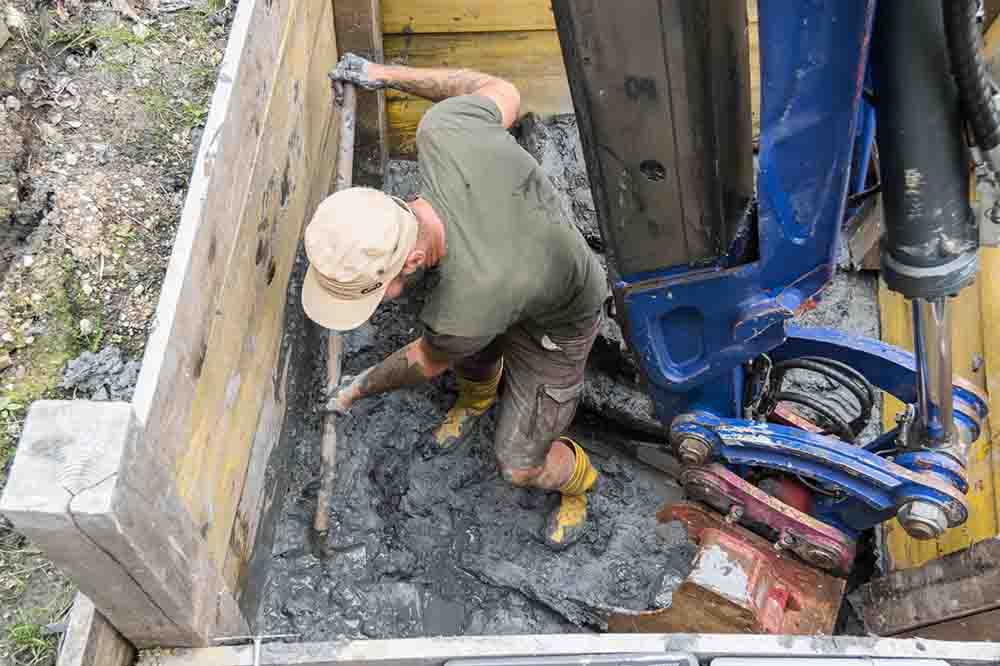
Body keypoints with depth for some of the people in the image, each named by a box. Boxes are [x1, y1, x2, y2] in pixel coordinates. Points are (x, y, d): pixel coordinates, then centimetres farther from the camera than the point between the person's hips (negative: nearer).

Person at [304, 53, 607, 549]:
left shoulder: (464, 311, -46)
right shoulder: (443, 130, -37)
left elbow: (426, 362, -20)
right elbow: (503, 92, -12)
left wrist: (360, 389, 1)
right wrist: (387, 75, -3)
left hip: (555, 326, -6)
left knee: (520, 464, 4)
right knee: (473, 358, 29)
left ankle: (576, 480, 40)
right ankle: (477, 395, 66)